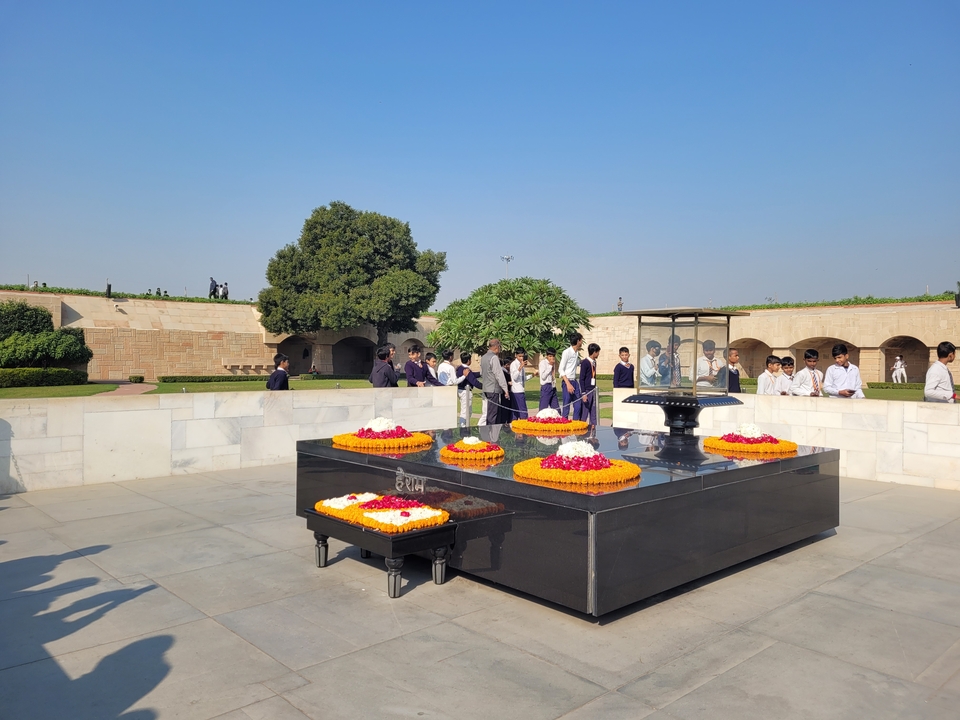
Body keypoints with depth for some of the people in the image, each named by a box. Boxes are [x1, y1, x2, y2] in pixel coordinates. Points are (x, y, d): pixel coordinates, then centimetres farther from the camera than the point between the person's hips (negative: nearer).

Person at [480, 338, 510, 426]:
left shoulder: (483, 358, 13)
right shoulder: (494, 357, -13)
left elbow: (481, 373, 22)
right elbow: (499, 374, -16)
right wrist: (506, 389, -14)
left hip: (486, 388, 9)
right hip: (494, 389, -9)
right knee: (492, 414, -5)